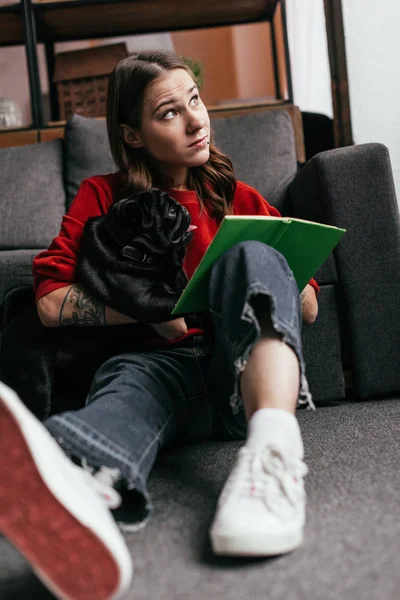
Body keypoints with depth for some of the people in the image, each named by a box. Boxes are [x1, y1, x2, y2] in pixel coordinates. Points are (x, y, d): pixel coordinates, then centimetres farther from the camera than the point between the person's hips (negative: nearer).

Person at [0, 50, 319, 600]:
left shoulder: (240, 199, 22)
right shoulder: (104, 198, 17)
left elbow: (309, 306, 17)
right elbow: (50, 303, 6)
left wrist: (239, 288, -4)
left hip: (248, 373, 1)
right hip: (165, 363, -1)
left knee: (251, 255, -26)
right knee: (128, 379, -35)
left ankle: (273, 450, -52)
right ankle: (75, 494, -72)